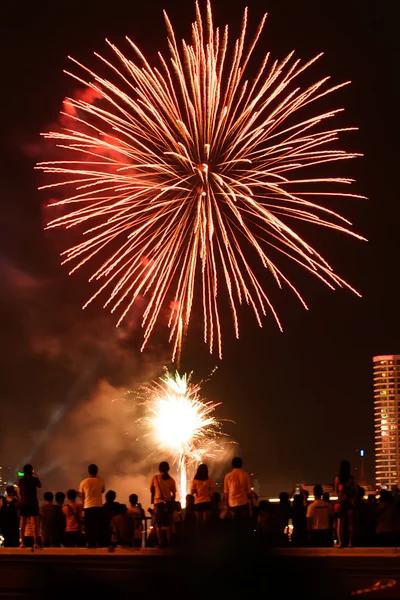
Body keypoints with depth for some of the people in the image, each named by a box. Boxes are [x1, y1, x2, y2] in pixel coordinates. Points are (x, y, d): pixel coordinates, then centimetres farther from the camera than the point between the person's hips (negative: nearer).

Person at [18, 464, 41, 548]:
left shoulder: (20, 480, 0)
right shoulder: (34, 479, -7)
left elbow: (19, 493, 5)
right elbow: (40, 486, 13)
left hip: (23, 503, 3)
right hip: (33, 503, -3)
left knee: (23, 524, 10)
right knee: (35, 524, -3)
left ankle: (22, 543, 7)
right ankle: (35, 543, -10)